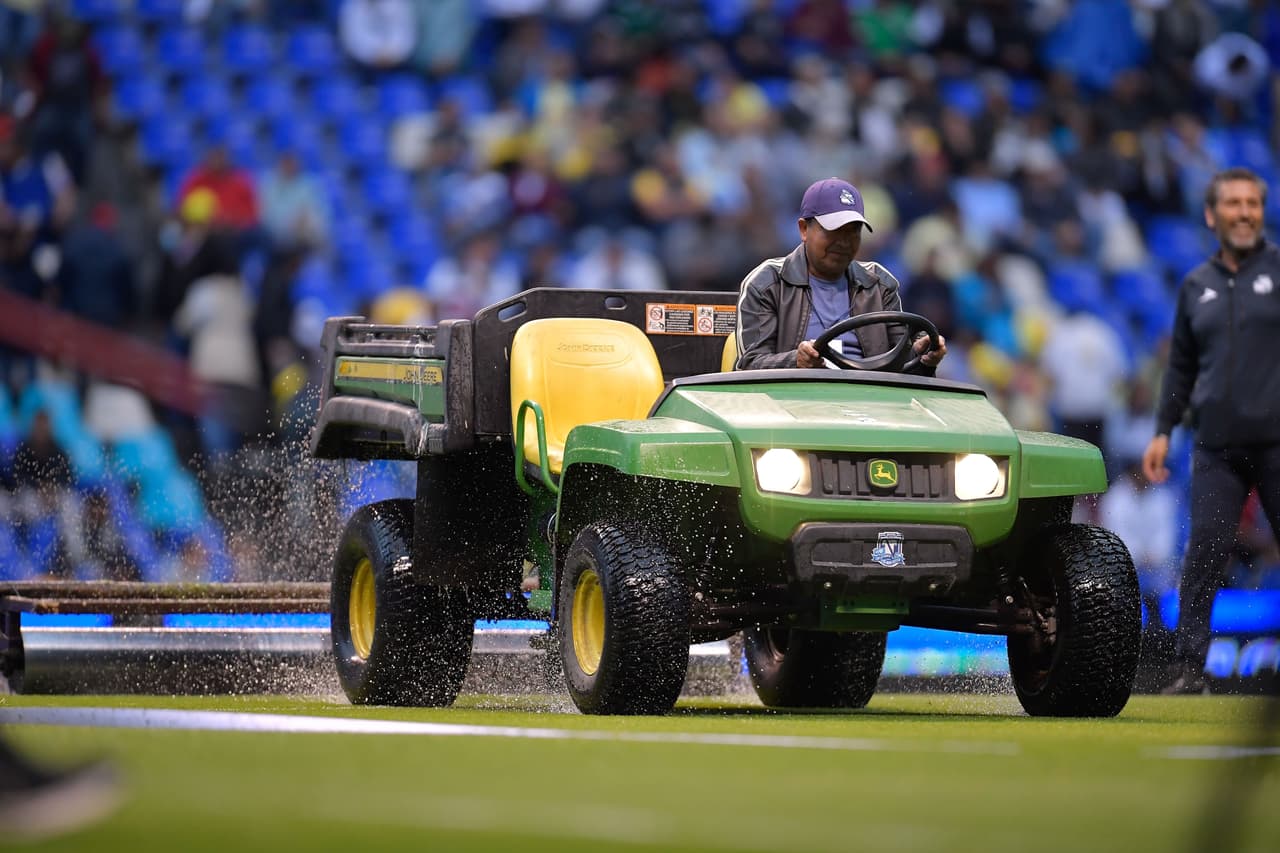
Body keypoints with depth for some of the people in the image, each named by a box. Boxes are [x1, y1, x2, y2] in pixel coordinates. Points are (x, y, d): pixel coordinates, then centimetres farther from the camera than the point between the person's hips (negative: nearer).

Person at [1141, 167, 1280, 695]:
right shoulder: (1197, 285, 15)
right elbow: (1181, 366, 20)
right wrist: (1163, 430, 14)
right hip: (1217, 445, 3)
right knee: (1203, 554, -5)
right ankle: (1190, 666, -2)